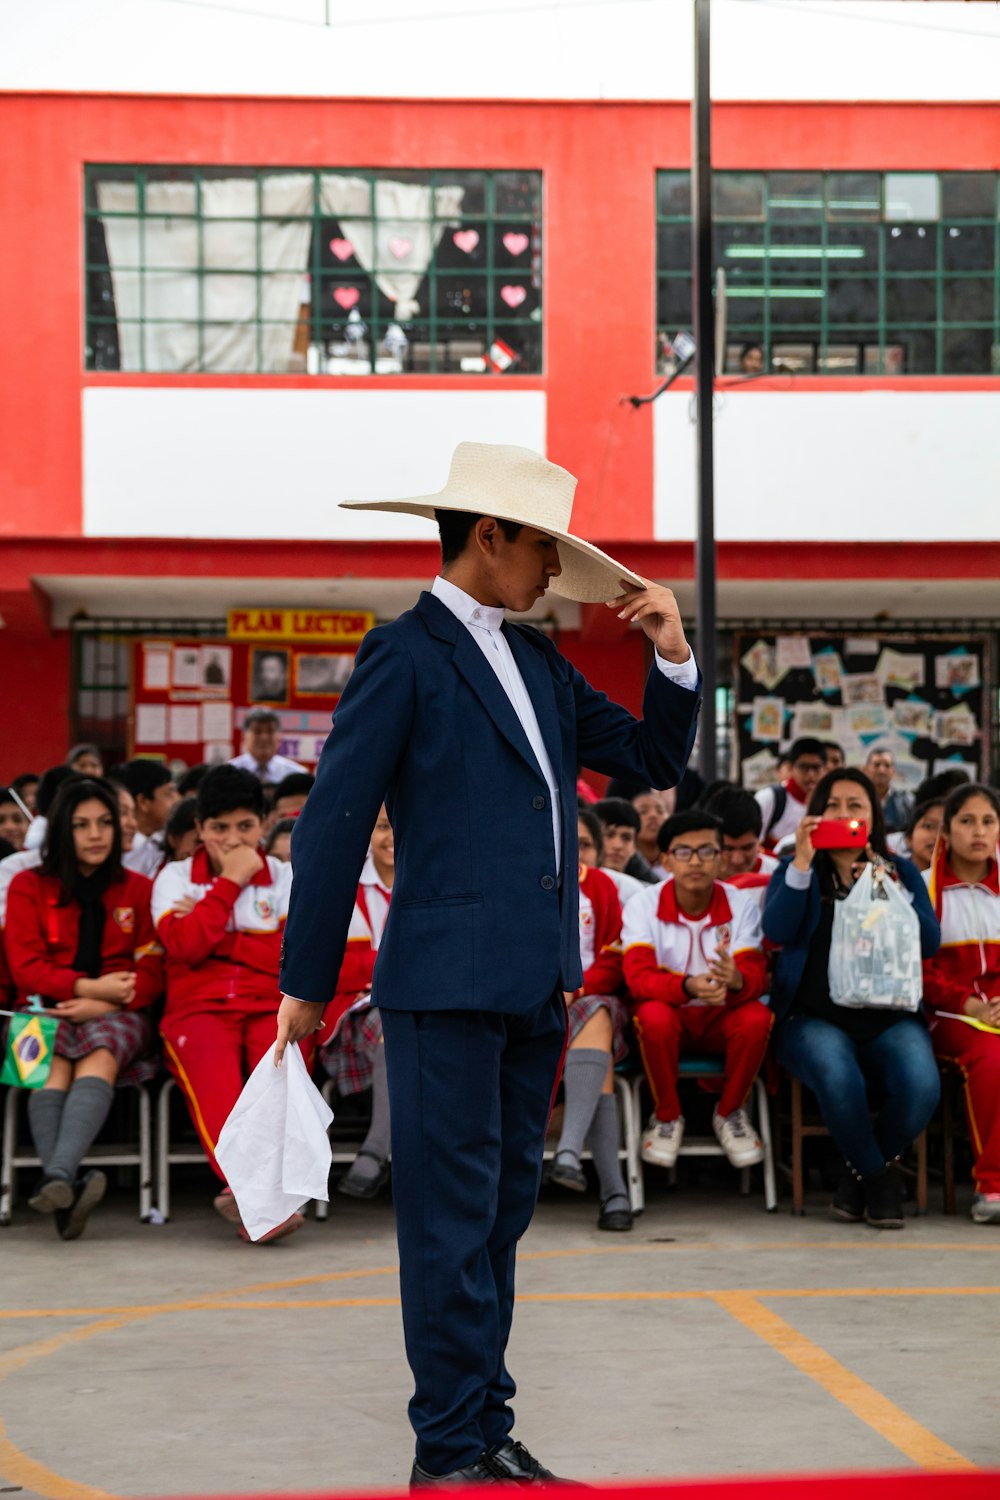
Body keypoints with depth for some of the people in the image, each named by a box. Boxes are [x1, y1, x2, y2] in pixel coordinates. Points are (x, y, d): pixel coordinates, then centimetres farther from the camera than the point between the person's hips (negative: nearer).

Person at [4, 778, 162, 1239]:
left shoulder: (138, 889, 16)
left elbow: (152, 973, 6)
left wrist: (102, 1004, -13)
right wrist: (88, 987, -12)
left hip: (117, 1015, 0)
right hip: (49, 1009, 0)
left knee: (99, 1055, -35)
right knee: (54, 1059, -34)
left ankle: (57, 1176, -57)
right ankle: (65, 1192, -55)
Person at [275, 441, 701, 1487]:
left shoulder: (538, 663, 17)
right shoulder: (405, 656, -6)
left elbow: (652, 760, 21)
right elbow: (334, 823, -6)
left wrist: (672, 658, 4)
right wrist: (307, 981, -5)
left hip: (534, 983, 8)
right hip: (448, 980, -8)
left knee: (501, 1211, 12)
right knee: (451, 1215, -4)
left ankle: (489, 1436, 19)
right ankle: (449, 1451, 2)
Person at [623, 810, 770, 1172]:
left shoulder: (741, 905, -7)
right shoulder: (643, 906, -11)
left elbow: (756, 976, -17)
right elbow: (638, 977, -21)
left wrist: (736, 979, -44)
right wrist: (688, 987, -43)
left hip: (721, 1018, 1)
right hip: (670, 1012, -1)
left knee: (757, 1017, -31)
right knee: (654, 1017, -35)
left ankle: (729, 1113, -5)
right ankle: (667, 1116, -9)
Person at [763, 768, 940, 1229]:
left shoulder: (901, 872, 16)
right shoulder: (795, 873, 12)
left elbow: (929, 943, 1)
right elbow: (777, 930, -9)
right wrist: (802, 861, -15)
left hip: (889, 1018, 2)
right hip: (815, 1017, -2)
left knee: (921, 1086, -30)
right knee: (839, 1078, -36)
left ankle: (863, 1171, 1)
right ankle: (876, 1176, -6)